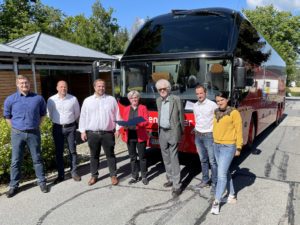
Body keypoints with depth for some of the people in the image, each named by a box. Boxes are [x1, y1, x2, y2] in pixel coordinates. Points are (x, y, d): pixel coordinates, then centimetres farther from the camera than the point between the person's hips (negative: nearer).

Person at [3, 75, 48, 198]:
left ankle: (42, 182, 21)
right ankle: (14, 185, 20)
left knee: (37, 159, 9)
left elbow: (43, 113, 14)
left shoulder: (38, 98, -1)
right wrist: (16, 128, 7)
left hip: (34, 133, 0)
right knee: (16, 161, 7)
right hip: (17, 133, 0)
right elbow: (7, 116, 11)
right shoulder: (10, 99, -2)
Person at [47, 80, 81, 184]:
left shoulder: (73, 99, -4)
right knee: (59, 152, 6)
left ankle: (74, 172, 19)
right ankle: (60, 175, 17)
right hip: (57, 128, 0)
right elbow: (49, 114, 9)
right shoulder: (51, 100, -5)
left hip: (71, 127, 0)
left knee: (72, 151, 7)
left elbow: (77, 113, 9)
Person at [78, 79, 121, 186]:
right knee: (94, 156, 12)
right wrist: (83, 131, 3)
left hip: (108, 133, -1)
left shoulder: (111, 99, 3)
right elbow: (83, 117, 7)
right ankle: (94, 175, 25)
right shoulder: (87, 101, 5)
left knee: (110, 155, 7)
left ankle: (113, 175, 18)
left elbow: (117, 115, 5)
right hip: (92, 133, 1)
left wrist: (117, 129, 1)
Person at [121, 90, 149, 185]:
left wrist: (138, 124, -21)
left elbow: (146, 121, -3)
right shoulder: (126, 109, 13)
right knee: (132, 157, 10)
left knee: (142, 157, 3)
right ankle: (134, 176, 20)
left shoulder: (143, 108, 4)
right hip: (129, 136, 3)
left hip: (140, 136, -3)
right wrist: (125, 125, -10)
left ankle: (144, 176, 14)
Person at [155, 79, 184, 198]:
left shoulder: (176, 99, -9)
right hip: (162, 132, 7)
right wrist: (159, 128, 12)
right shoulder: (158, 100, 9)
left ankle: (176, 186, -1)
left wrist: (181, 131, -1)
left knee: (174, 159, -6)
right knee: (166, 158, 15)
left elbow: (181, 116, -5)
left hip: (172, 132, -6)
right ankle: (170, 179, 31)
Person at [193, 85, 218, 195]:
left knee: (212, 161, -1)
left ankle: (215, 183, 8)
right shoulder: (195, 106, 7)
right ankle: (205, 180, 26)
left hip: (209, 135, -6)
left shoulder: (212, 105, -11)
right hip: (198, 135, 6)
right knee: (203, 160, 15)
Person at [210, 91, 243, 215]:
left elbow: (239, 131, -9)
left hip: (228, 147, -7)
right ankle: (232, 195, 32)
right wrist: (215, 142, 11)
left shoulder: (234, 113, -11)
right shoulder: (216, 112, 8)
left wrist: (238, 148, -9)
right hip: (216, 146, 7)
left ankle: (216, 201, 3)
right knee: (225, 172, 16)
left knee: (221, 174, -7)